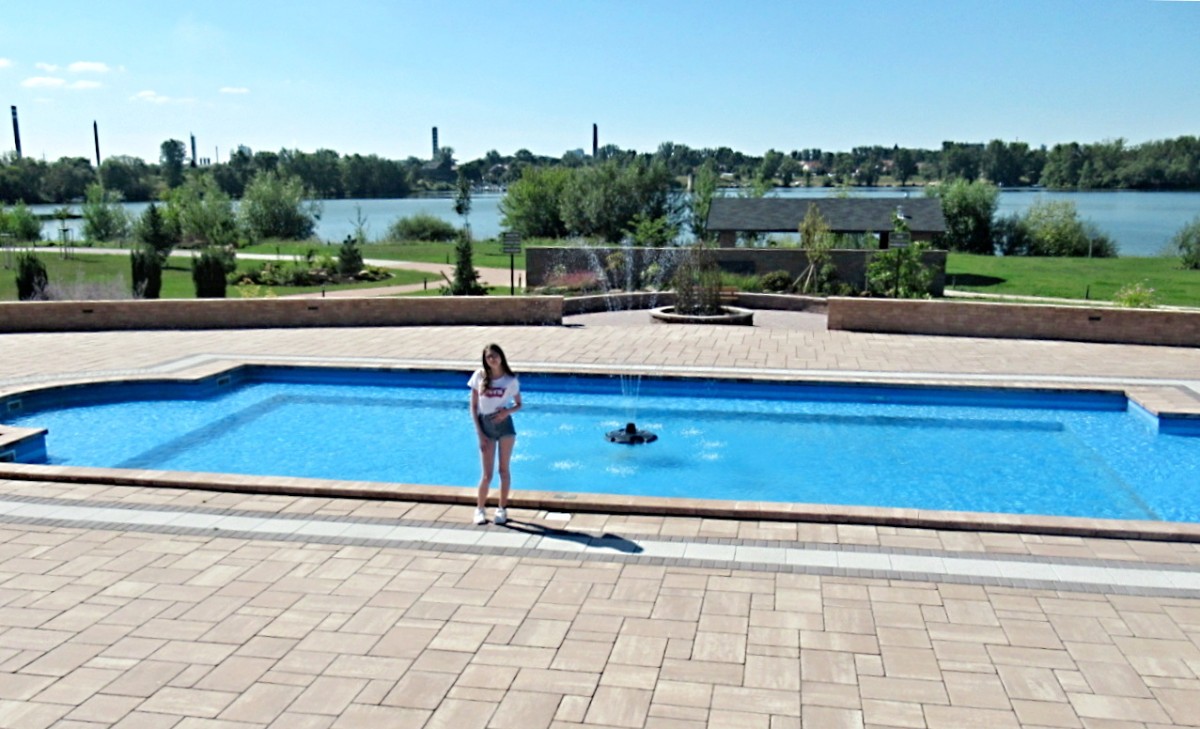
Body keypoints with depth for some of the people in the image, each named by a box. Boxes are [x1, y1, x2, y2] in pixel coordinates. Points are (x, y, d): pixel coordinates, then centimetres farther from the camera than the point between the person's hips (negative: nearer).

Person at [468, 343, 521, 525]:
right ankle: (480, 509, 17)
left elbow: (519, 404, 7)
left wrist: (507, 411, -16)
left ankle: (502, 508, 21)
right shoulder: (479, 376, -3)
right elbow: (473, 406, 0)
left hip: (504, 425, 0)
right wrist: (479, 433, -5)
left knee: (504, 470, 8)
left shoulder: (510, 379, -3)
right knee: (487, 474, -1)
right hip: (485, 425, 0)